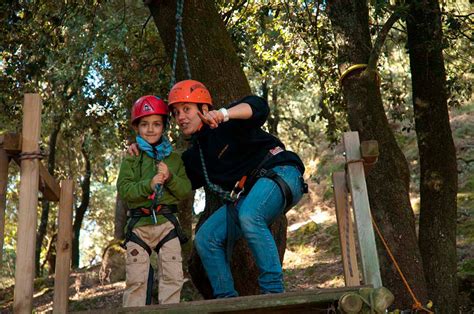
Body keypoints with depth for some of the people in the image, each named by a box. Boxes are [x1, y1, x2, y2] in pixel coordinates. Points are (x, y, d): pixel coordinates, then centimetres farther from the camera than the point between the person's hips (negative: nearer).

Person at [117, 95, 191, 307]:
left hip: (167, 223, 1)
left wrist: (170, 178, -13)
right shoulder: (131, 159, 5)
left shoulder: (173, 158, 10)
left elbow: (185, 190, 5)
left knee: (173, 277, -2)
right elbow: (124, 189, -6)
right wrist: (148, 184, -21)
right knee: (136, 280, 3)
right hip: (139, 224, -1)